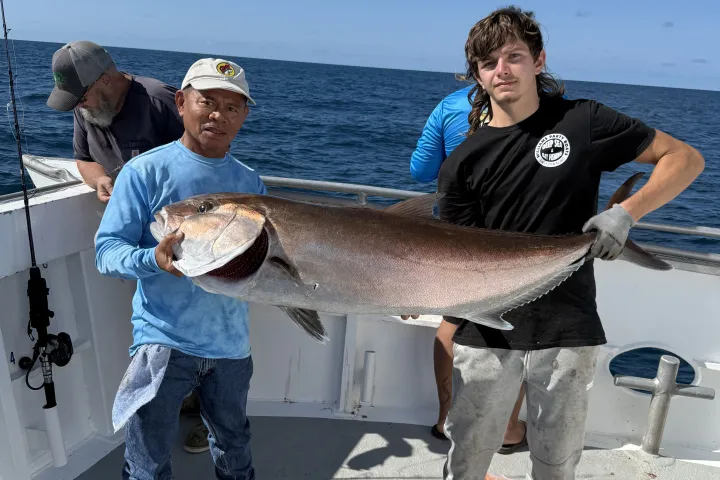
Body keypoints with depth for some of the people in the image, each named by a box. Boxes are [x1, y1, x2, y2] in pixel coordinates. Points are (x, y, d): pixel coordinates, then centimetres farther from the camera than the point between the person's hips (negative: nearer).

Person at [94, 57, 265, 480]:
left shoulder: (250, 182, 5)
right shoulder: (146, 170, -8)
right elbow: (107, 249, -11)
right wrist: (153, 259, -30)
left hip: (232, 342, 4)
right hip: (165, 339, -4)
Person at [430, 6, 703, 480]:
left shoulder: (582, 121, -2)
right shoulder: (463, 163, 1)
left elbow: (686, 159, 2)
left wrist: (626, 212, -14)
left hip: (567, 330, -1)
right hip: (486, 333, 1)